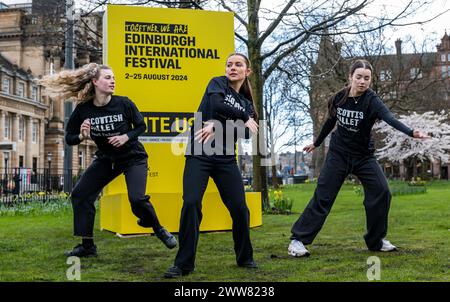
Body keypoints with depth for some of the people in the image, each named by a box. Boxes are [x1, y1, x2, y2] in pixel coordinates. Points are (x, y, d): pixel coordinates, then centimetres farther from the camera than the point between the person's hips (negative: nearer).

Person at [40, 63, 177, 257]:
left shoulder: (123, 103, -19)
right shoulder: (83, 109, -14)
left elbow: (141, 126, -4)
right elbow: (69, 138, -5)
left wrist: (126, 137, -22)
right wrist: (82, 136, -26)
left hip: (133, 158, -3)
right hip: (106, 159, 4)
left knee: (137, 198, -23)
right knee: (80, 194, -3)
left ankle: (159, 230, 7)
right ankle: (87, 246, 9)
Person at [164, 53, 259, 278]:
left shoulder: (246, 102, 16)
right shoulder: (217, 83, 8)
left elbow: (246, 133, -3)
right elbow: (217, 105, -16)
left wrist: (217, 127, -18)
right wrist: (245, 120, -7)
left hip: (226, 158, 4)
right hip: (199, 154, -4)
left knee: (239, 207, 0)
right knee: (191, 203, -16)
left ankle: (245, 257, 21)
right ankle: (183, 263, -7)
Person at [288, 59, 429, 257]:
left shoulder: (372, 100, -16)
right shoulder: (339, 98, -7)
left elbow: (390, 119, -34)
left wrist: (412, 132, -53)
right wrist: (316, 143, 24)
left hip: (364, 156, 0)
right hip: (338, 154, 0)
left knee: (381, 191, -13)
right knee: (322, 196, -6)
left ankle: (376, 240, 6)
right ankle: (297, 239, 0)